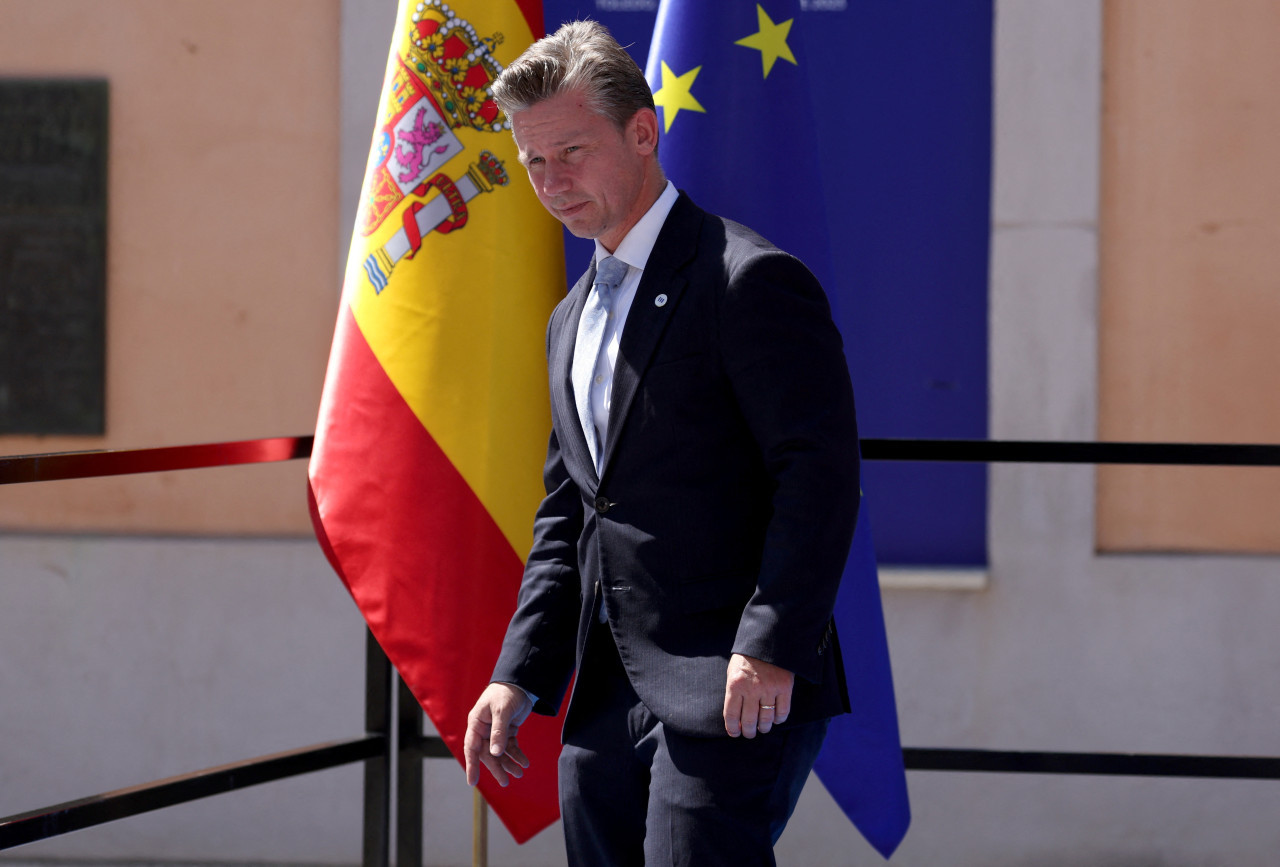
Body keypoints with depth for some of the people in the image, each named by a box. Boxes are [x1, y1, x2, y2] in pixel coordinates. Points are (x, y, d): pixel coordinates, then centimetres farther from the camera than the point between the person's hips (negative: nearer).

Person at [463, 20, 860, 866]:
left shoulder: (752, 280, -8)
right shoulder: (573, 319, 20)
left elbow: (820, 473, -15)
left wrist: (771, 648, -22)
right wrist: (520, 679, 12)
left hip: (739, 691, -8)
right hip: (607, 701, 9)